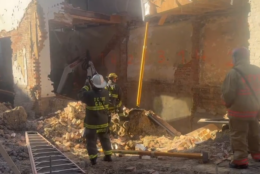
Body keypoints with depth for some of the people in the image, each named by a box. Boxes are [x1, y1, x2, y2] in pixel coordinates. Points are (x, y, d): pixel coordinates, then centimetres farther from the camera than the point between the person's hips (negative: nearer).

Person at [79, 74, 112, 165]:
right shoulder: (105, 93, -10)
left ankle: (93, 159, 13)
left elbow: (82, 98, 1)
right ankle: (108, 156, 29)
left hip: (91, 123, -4)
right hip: (103, 122, 4)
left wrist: (86, 89, 13)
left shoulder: (88, 94, -21)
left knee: (91, 141, 10)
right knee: (105, 139, 21)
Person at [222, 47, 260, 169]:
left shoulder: (234, 72, -16)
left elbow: (228, 93, -15)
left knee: (238, 136, 0)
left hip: (238, 110, -7)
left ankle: (241, 160, 1)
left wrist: (228, 104, 3)